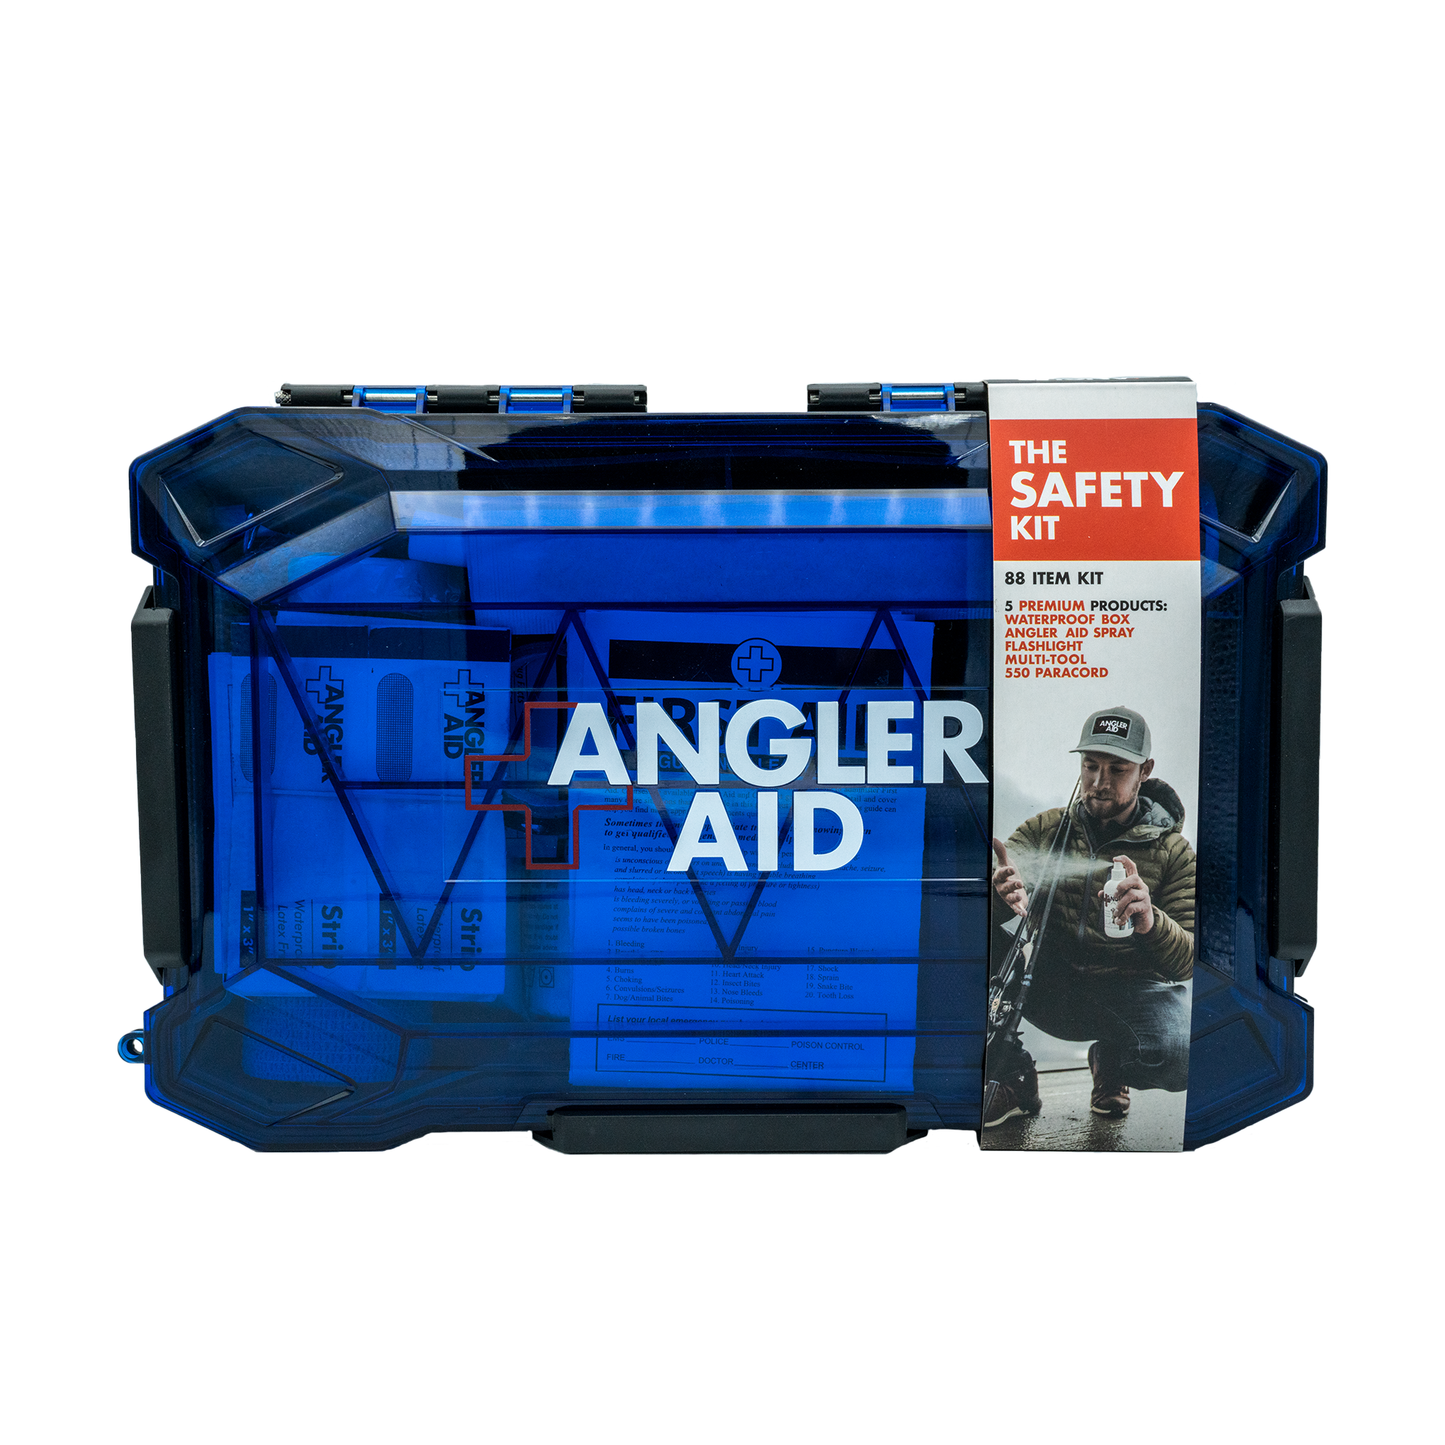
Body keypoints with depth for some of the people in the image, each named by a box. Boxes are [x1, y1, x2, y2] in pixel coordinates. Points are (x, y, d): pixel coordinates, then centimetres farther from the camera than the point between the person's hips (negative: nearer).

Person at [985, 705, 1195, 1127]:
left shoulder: (1172, 851, 0)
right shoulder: (1045, 828, 5)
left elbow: (1188, 962, -8)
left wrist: (1150, 922, -32)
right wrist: (1002, 892, -32)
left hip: (1132, 991, -1)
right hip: (1051, 985, 1)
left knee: (1180, 1056, -33)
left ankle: (1109, 1060, 7)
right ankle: (1013, 1079, -5)